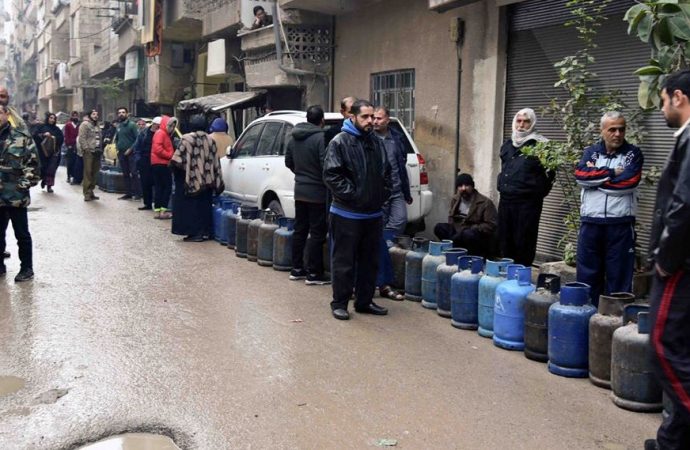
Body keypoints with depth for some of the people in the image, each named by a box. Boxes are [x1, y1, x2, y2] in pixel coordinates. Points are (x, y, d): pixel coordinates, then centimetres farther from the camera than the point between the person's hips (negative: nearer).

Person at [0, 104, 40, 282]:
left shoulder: (22, 138, -5)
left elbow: (32, 164, -6)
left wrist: (24, 185, -12)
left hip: (16, 196, -4)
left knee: (22, 234, 6)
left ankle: (27, 268, 17)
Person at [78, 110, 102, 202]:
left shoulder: (97, 126, 21)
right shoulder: (85, 124, -4)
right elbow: (82, 138, -12)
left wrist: (100, 149, 15)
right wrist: (86, 148, -18)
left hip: (97, 152, 8)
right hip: (89, 152, -8)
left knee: (94, 173, 9)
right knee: (88, 172, -8)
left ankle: (91, 192, 17)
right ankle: (87, 194, -7)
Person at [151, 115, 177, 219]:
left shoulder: (166, 134, 21)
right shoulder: (161, 133, -10)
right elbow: (157, 148, -21)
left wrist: (172, 155, 0)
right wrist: (170, 155, -17)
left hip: (159, 163, 10)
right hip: (161, 164, -10)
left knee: (159, 187, 9)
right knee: (167, 187, -7)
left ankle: (157, 211, 10)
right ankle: (163, 211, -8)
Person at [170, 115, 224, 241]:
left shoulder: (186, 139, -8)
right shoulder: (210, 140, 6)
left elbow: (177, 160, -13)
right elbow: (215, 163, 6)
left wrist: (173, 165, 8)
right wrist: (217, 183, 10)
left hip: (191, 179, -5)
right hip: (206, 180, 5)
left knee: (191, 206, 2)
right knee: (204, 205, 12)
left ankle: (194, 232, -1)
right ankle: (205, 231, 14)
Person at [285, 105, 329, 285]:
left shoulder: (294, 137, 7)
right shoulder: (321, 138, -18)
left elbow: (288, 162, 16)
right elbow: (326, 166, -21)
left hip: (300, 191, 8)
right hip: (317, 192, -8)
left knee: (300, 230, 15)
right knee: (317, 234, -1)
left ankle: (297, 269, 22)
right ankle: (314, 274, 2)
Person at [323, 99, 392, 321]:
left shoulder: (377, 143, 12)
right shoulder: (340, 142, -8)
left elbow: (386, 173, 21)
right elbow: (331, 175, -14)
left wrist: (383, 194, 8)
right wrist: (352, 195, -16)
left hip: (373, 214, 7)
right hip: (347, 214, -6)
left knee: (370, 261, 13)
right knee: (344, 261, 1)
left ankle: (364, 301, 24)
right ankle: (339, 303, 12)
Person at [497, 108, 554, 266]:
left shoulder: (540, 145, -7)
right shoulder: (507, 145, 14)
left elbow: (549, 173, -6)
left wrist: (538, 191, -5)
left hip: (527, 201, -6)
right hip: (505, 200, 7)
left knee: (523, 244, -3)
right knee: (505, 242, 12)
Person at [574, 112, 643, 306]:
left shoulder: (633, 154, 4)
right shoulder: (591, 151, 12)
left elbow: (628, 181, -13)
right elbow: (580, 174, -7)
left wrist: (595, 177, -6)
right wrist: (611, 173, -10)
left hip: (621, 223, -2)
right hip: (590, 222, 3)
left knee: (619, 274, 2)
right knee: (587, 273, 8)